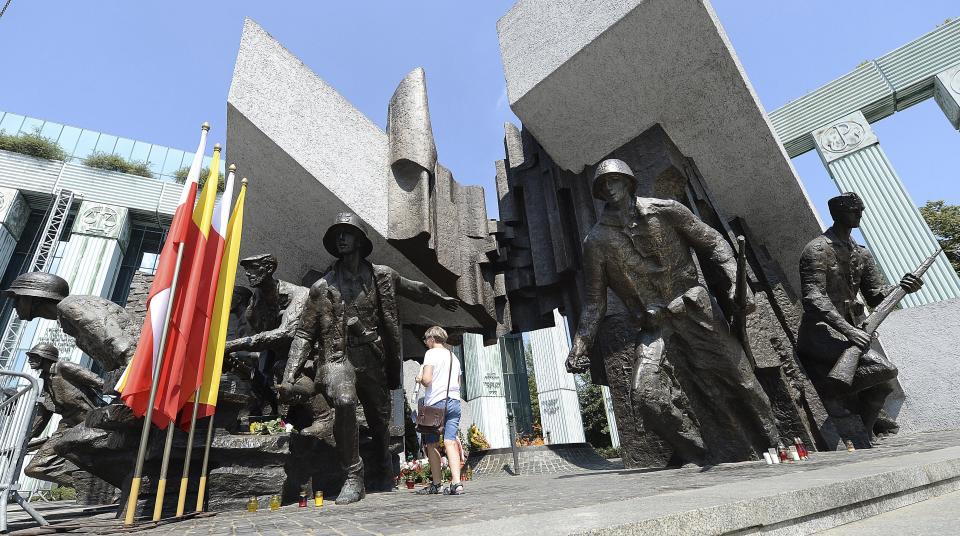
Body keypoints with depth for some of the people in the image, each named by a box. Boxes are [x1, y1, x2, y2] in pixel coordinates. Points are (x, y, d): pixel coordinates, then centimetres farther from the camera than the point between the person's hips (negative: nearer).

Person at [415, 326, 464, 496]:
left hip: (436, 402, -6)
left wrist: (419, 379, 6)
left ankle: (436, 484, 10)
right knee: (450, 442, 0)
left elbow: (427, 380, -14)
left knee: (432, 444, 5)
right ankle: (456, 482, -10)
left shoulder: (431, 353, -3)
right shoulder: (454, 357, 18)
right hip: (454, 401, 6)